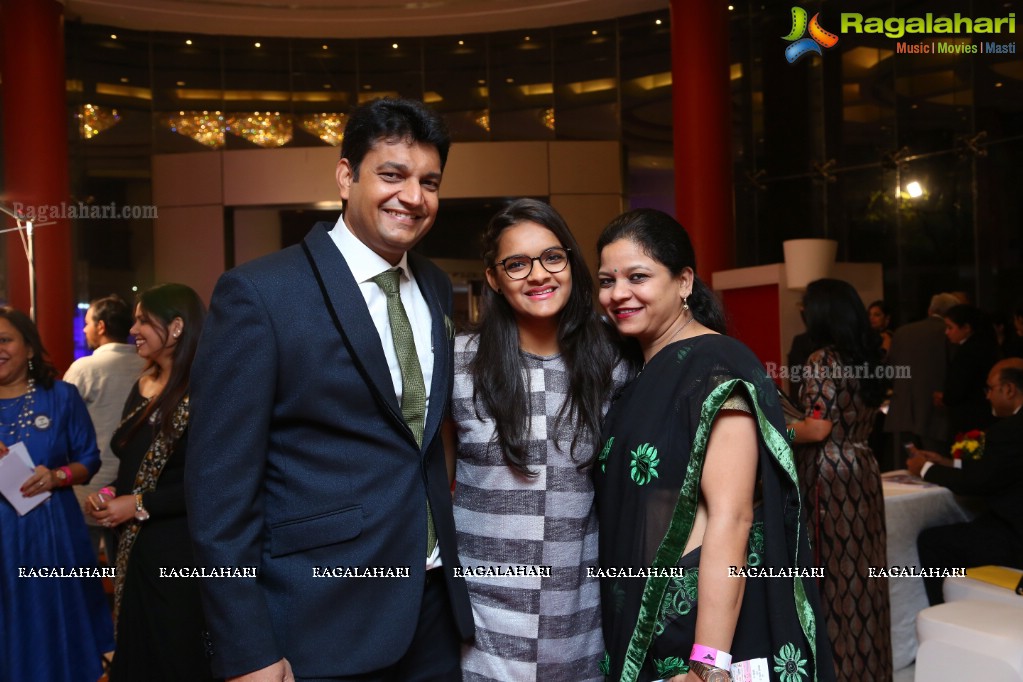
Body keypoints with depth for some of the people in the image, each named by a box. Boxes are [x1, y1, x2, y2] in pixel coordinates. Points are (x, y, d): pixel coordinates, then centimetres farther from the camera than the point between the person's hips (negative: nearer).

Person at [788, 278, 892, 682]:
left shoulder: (823, 360, -15)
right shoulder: (867, 358, 9)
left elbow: (819, 429, -20)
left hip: (830, 474, -8)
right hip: (862, 469, 8)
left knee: (832, 566, 2)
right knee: (859, 565, 14)